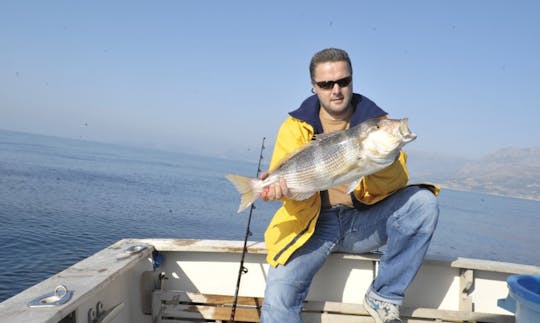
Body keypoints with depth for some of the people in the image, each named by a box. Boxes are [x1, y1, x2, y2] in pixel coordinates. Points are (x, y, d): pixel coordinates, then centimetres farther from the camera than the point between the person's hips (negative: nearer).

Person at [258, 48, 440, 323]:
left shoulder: (375, 120, 2)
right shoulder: (296, 126, 1)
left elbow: (397, 181, -9)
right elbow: (284, 176, -8)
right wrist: (282, 186, -33)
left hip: (365, 220, 2)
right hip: (316, 222, -2)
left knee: (423, 201, -23)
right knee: (277, 299, -25)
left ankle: (383, 296, -10)